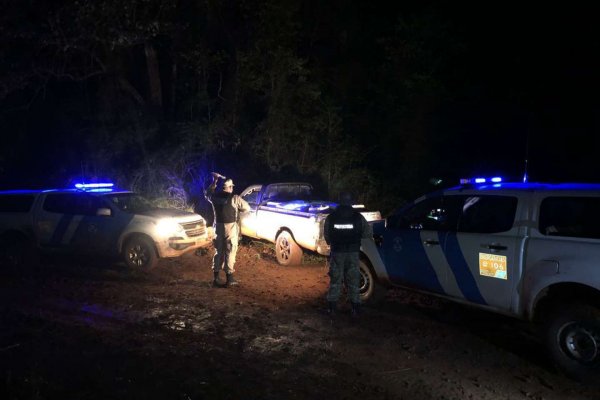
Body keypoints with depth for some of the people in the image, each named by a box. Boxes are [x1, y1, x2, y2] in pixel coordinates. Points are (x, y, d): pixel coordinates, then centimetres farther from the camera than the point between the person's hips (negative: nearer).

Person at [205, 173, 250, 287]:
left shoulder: (215, 197, -1)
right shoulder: (234, 198, -13)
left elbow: (208, 194, 23)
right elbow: (247, 207, -1)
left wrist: (214, 181, 25)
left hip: (218, 227, 5)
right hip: (231, 228, -5)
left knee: (218, 252, 13)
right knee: (230, 253, 1)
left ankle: (216, 278, 15)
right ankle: (229, 278, 4)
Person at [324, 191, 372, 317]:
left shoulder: (331, 217, -2)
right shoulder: (358, 217, -3)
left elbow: (326, 236, 3)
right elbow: (368, 234, -2)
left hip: (337, 252, 0)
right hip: (353, 253, 0)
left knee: (335, 280, 9)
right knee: (353, 281, 9)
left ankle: (331, 307, 11)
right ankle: (355, 308, 11)